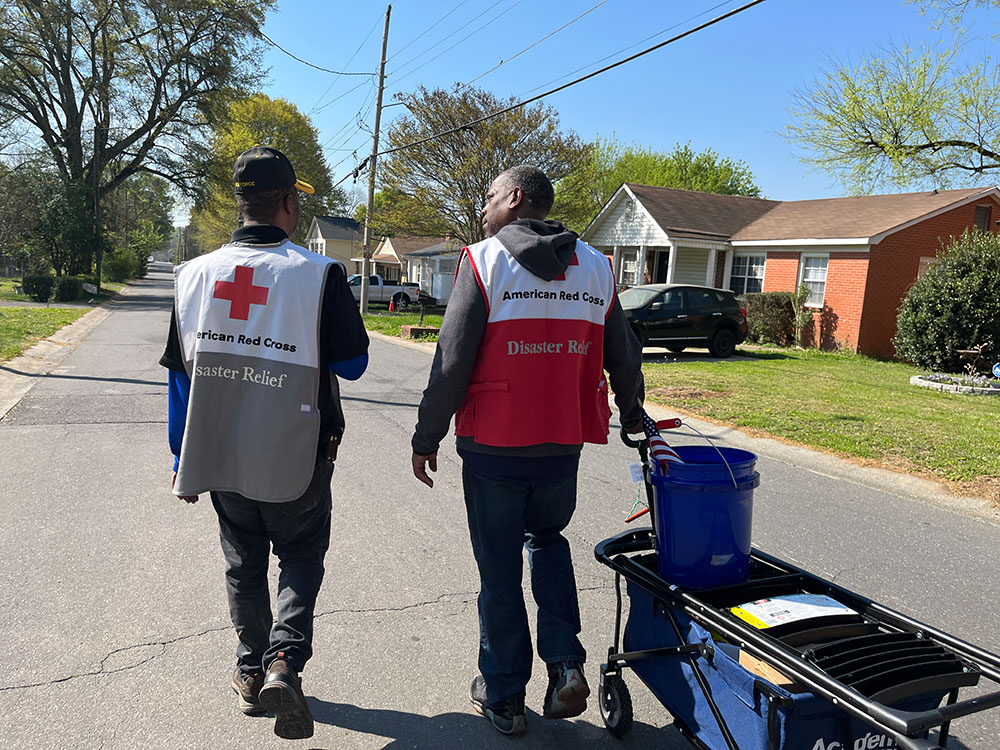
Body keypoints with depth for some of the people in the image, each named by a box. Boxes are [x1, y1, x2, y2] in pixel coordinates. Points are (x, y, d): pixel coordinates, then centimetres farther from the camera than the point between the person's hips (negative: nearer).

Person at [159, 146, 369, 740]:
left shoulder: (195, 275, 0)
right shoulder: (319, 275, -14)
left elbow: (180, 378, 5)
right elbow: (353, 364, -8)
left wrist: (182, 458, 14)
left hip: (218, 457, 4)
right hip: (295, 461, -4)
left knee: (243, 564, 20)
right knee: (302, 558, 15)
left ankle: (252, 671, 31)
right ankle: (285, 660, -2)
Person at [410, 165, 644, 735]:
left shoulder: (484, 260, -8)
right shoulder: (596, 267, 5)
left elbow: (452, 361, -12)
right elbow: (624, 355, 11)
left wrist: (426, 437, -3)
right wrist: (632, 412, 28)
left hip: (493, 449, -4)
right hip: (562, 447, 4)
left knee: (500, 571, 10)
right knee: (548, 540, 27)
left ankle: (503, 698, 24)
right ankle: (566, 662, 15)